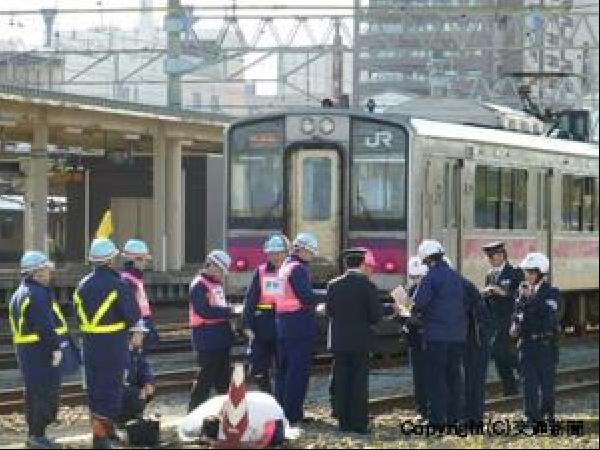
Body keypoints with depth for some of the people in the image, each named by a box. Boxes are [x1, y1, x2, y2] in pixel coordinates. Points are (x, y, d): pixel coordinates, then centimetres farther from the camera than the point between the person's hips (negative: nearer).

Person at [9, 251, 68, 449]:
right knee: (46, 391, -7)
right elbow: (45, 325, -22)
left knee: (33, 392, 16)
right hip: (41, 349, -10)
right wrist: (56, 347, -19)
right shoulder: (36, 294, -17)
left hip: (25, 349, 10)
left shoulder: (20, 294, 16)